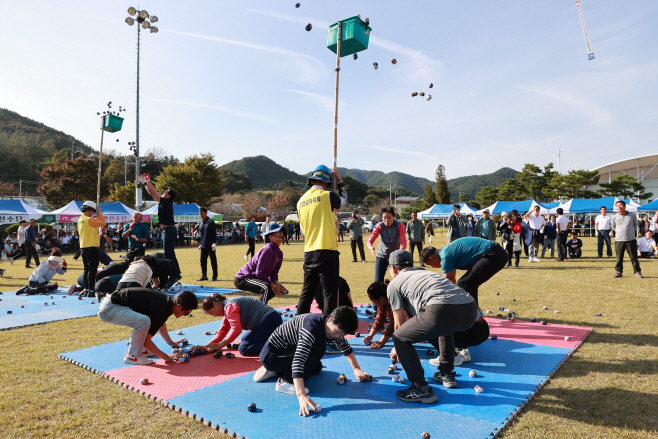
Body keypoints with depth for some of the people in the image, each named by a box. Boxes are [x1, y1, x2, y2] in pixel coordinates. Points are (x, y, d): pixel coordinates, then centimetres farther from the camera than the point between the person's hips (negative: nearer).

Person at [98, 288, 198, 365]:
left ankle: (139, 348, 15)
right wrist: (166, 357, -11)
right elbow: (146, 340, -18)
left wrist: (170, 342, 34)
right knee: (144, 321, -29)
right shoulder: (161, 311, -23)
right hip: (108, 309, -10)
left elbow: (161, 323, 26)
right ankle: (131, 355, -10)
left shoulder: (167, 301, 4)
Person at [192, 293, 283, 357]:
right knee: (243, 340, 23)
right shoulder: (227, 309, 22)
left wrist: (220, 345, -18)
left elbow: (236, 329, -21)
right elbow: (221, 332, 23)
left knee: (243, 349, -13)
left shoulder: (230, 306, -10)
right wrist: (206, 346, 15)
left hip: (269, 321, -11)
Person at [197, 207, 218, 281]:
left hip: (210, 246, -7)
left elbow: (214, 233, -10)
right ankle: (204, 276, 16)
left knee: (213, 261, 1)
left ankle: (214, 276, 7)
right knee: (203, 261, 7)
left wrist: (214, 243, -16)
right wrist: (200, 244, 18)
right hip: (203, 246, 7)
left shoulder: (210, 222, -6)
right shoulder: (200, 223, 14)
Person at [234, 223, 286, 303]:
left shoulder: (279, 253, 6)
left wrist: (275, 282, -10)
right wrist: (273, 285, -21)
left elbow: (274, 273, 10)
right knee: (267, 288, -34)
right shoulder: (267, 250, -22)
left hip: (254, 278, 10)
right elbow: (259, 273, -26)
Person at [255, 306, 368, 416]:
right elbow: (298, 361, -42)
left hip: (287, 349, 9)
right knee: (319, 349, -24)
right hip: (271, 355, -9)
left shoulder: (335, 329, -3)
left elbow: (346, 348, 18)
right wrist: (301, 396, -49)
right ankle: (284, 381, -14)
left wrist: (356, 369, 15)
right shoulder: (312, 328, -33)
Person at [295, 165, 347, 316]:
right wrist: (339, 181, 26)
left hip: (308, 253, 6)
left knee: (307, 293, 16)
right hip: (327, 252, -6)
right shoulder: (327, 195, -7)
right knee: (330, 293, -1)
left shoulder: (301, 201, 11)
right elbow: (344, 201, 15)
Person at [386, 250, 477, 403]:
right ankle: (447, 374, 40)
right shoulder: (426, 272, 38)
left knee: (400, 339, 12)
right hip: (470, 310, 8)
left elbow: (400, 323, 22)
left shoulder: (394, 284, 19)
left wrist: (397, 349, 41)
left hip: (442, 311, -8)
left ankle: (421, 389, 9)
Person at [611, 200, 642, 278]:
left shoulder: (632, 215, 3)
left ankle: (637, 272, 12)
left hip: (631, 240, 0)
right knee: (619, 258, 4)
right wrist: (621, 232, 12)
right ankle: (618, 271, 15)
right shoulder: (614, 217, 1)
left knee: (634, 257, 3)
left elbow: (635, 225, 19)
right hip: (619, 240, 0)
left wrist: (633, 232, 16)